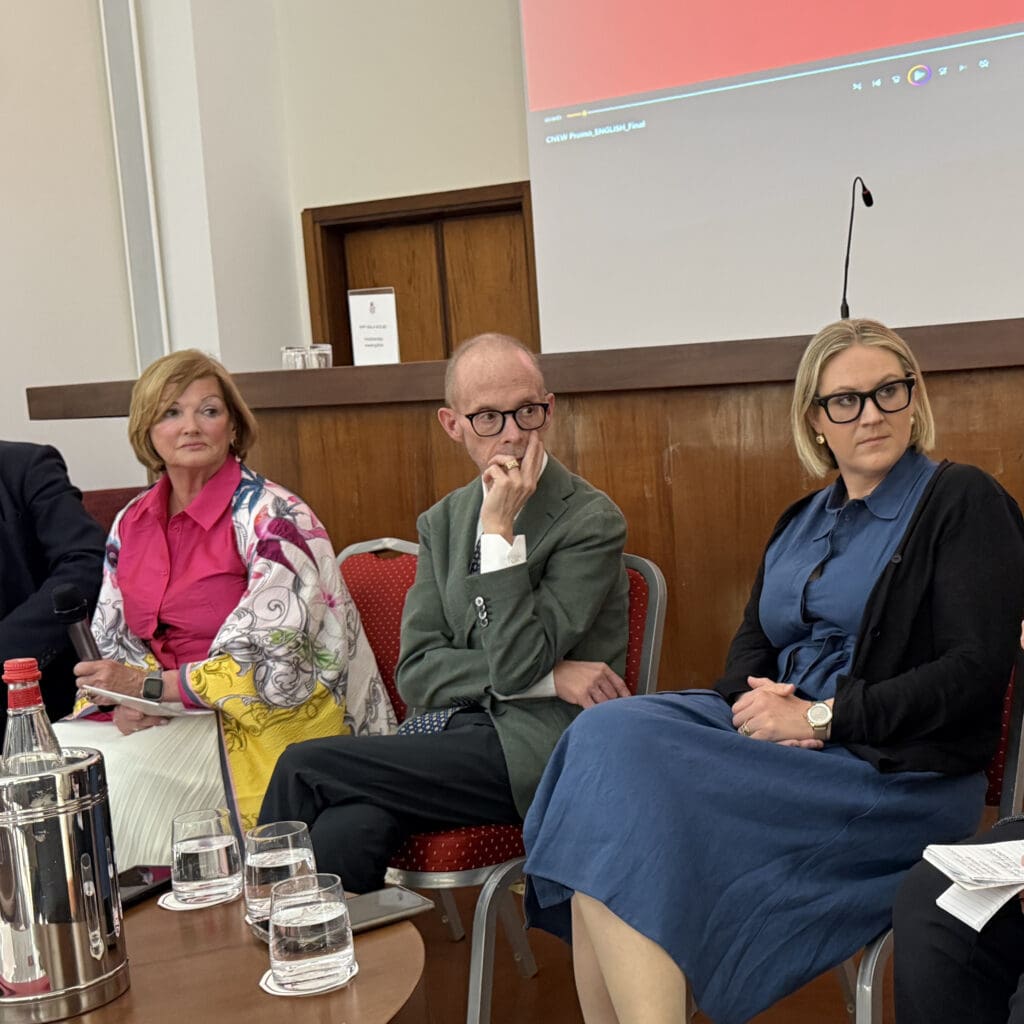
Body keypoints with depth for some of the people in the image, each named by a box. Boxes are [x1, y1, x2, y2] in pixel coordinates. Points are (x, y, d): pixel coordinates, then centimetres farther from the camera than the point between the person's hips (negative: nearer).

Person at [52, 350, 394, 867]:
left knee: (112, 776, -26)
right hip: (161, 718, 6)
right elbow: (111, 641, 12)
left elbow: (274, 667, -16)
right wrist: (125, 702, -10)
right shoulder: (130, 523, 9)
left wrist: (149, 684, -17)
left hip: (259, 725, -6)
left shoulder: (273, 518, -11)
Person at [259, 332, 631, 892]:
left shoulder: (591, 520, -5)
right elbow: (416, 672, 5)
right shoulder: (442, 522, 14)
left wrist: (499, 529, -16)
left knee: (305, 764, -17)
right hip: (447, 731, 5)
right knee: (341, 836, -28)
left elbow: (516, 664, -13)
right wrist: (549, 677, -9)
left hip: (532, 747, -5)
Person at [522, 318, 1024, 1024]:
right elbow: (751, 644, 18)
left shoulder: (962, 502, -1)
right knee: (611, 736, -22)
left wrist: (819, 715, -14)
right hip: (778, 734, 6)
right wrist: (752, 700, -7)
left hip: (896, 771, -6)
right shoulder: (802, 522, 19)